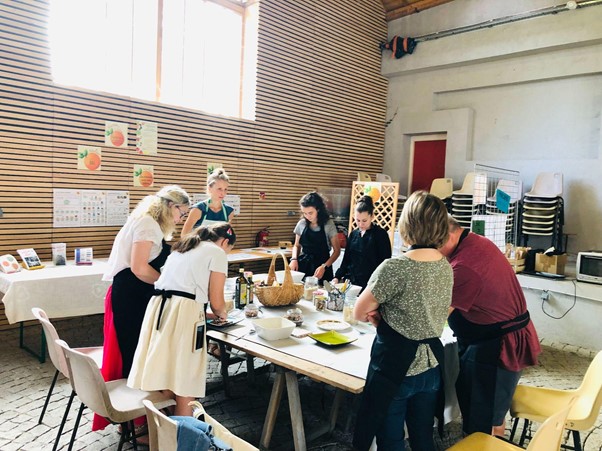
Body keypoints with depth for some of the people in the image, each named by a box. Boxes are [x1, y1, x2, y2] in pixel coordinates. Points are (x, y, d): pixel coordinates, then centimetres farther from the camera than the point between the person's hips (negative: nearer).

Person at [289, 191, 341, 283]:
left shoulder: (328, 225, -8)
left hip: (321, 269, -3)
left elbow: (337, 250, -5)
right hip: (303, 265, 3)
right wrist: (294, 259, -4)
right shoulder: (301, 224, 2)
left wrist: (324, 267, -17)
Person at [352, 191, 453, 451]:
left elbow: (359, 314, -11)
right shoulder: (446, 267, -1)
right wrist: (387, 318, -4)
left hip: (395, 369, -6)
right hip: (431, 366, 7)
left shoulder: (394, 268, -23)